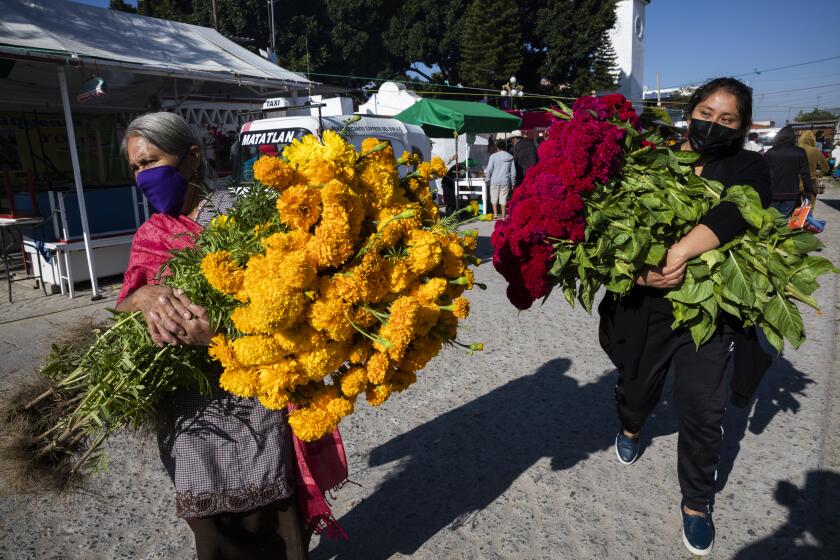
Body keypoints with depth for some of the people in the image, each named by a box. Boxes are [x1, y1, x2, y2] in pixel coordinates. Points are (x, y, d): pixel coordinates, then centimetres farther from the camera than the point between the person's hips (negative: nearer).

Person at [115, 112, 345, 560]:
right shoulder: (150, 237, 11)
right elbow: (123, 306, -1)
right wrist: (144, 297, -25)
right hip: (189, 403, 4)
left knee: (270, 513, 7)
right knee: (213, 521, 13)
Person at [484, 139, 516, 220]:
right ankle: (503, 216, 7)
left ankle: (495, 214, 15)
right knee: (503, 199, 6)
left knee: (494, 198, 13)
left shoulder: (494, 156, -7)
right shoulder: (510, 157, 3)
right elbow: (513, 171, 5)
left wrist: (487, 179, 6)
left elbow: (489, 169, -8)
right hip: (505, 181, 2)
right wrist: (512, 183, 13)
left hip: (495, 180, -2)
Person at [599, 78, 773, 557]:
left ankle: (697, 503, 28)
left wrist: (683, 252, -34)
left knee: (702, 411, 3)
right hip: (647, 305, 1)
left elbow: (738, 210, -20)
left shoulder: (748, 168, 2)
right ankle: (631, 426, 54)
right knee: (639, 389, 16)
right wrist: (643, 268, -24)